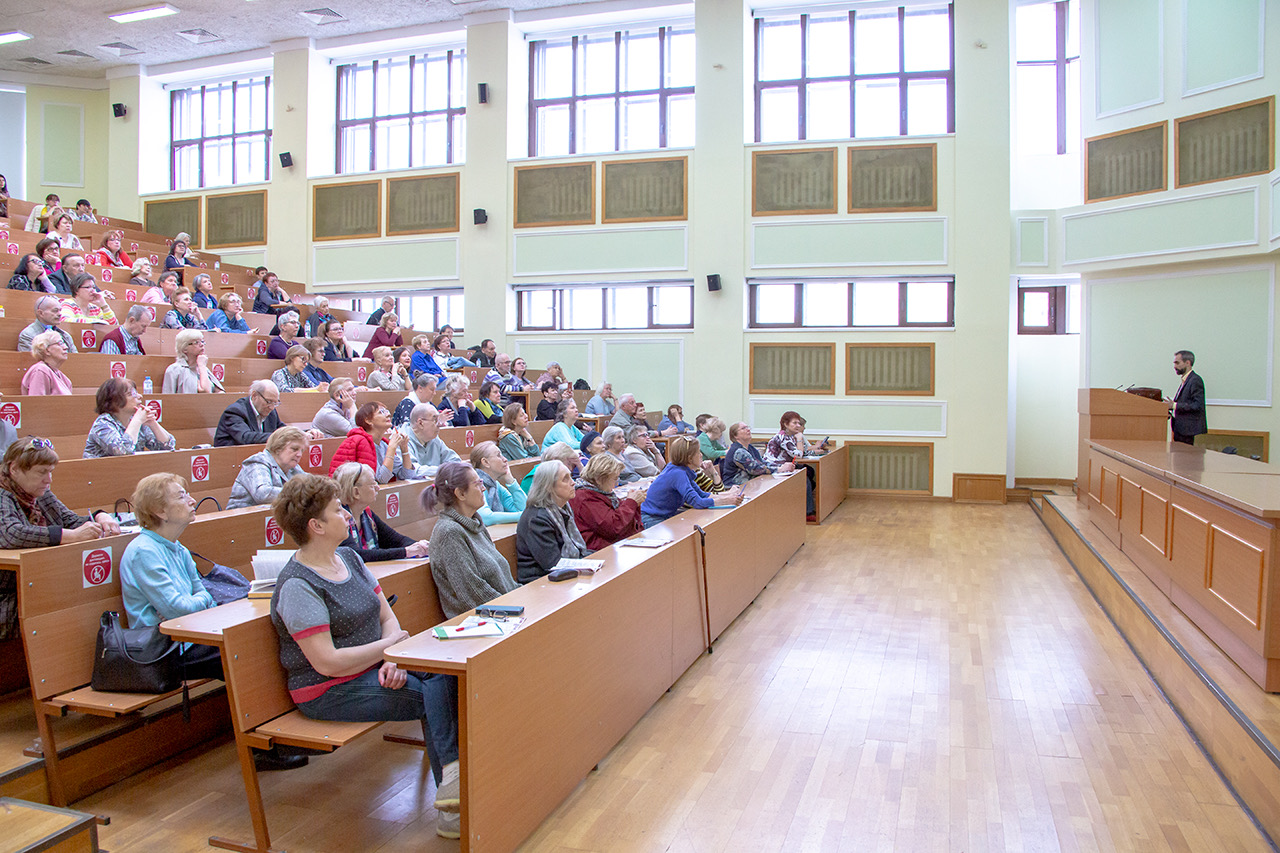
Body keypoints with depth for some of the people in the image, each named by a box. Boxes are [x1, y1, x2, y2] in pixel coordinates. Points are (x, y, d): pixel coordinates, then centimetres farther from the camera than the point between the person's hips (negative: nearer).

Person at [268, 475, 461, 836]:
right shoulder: (297, 586, -16)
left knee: (442, 674, -19)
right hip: (330, 691, -7)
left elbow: (386, 615, 9)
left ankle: (452, 779, -15)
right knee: (434, 695, -22)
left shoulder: (349, 558, 9)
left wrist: (392, 660, -11)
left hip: (374, 668, 7)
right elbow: (327, 662, -22)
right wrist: (389, 645, -14)